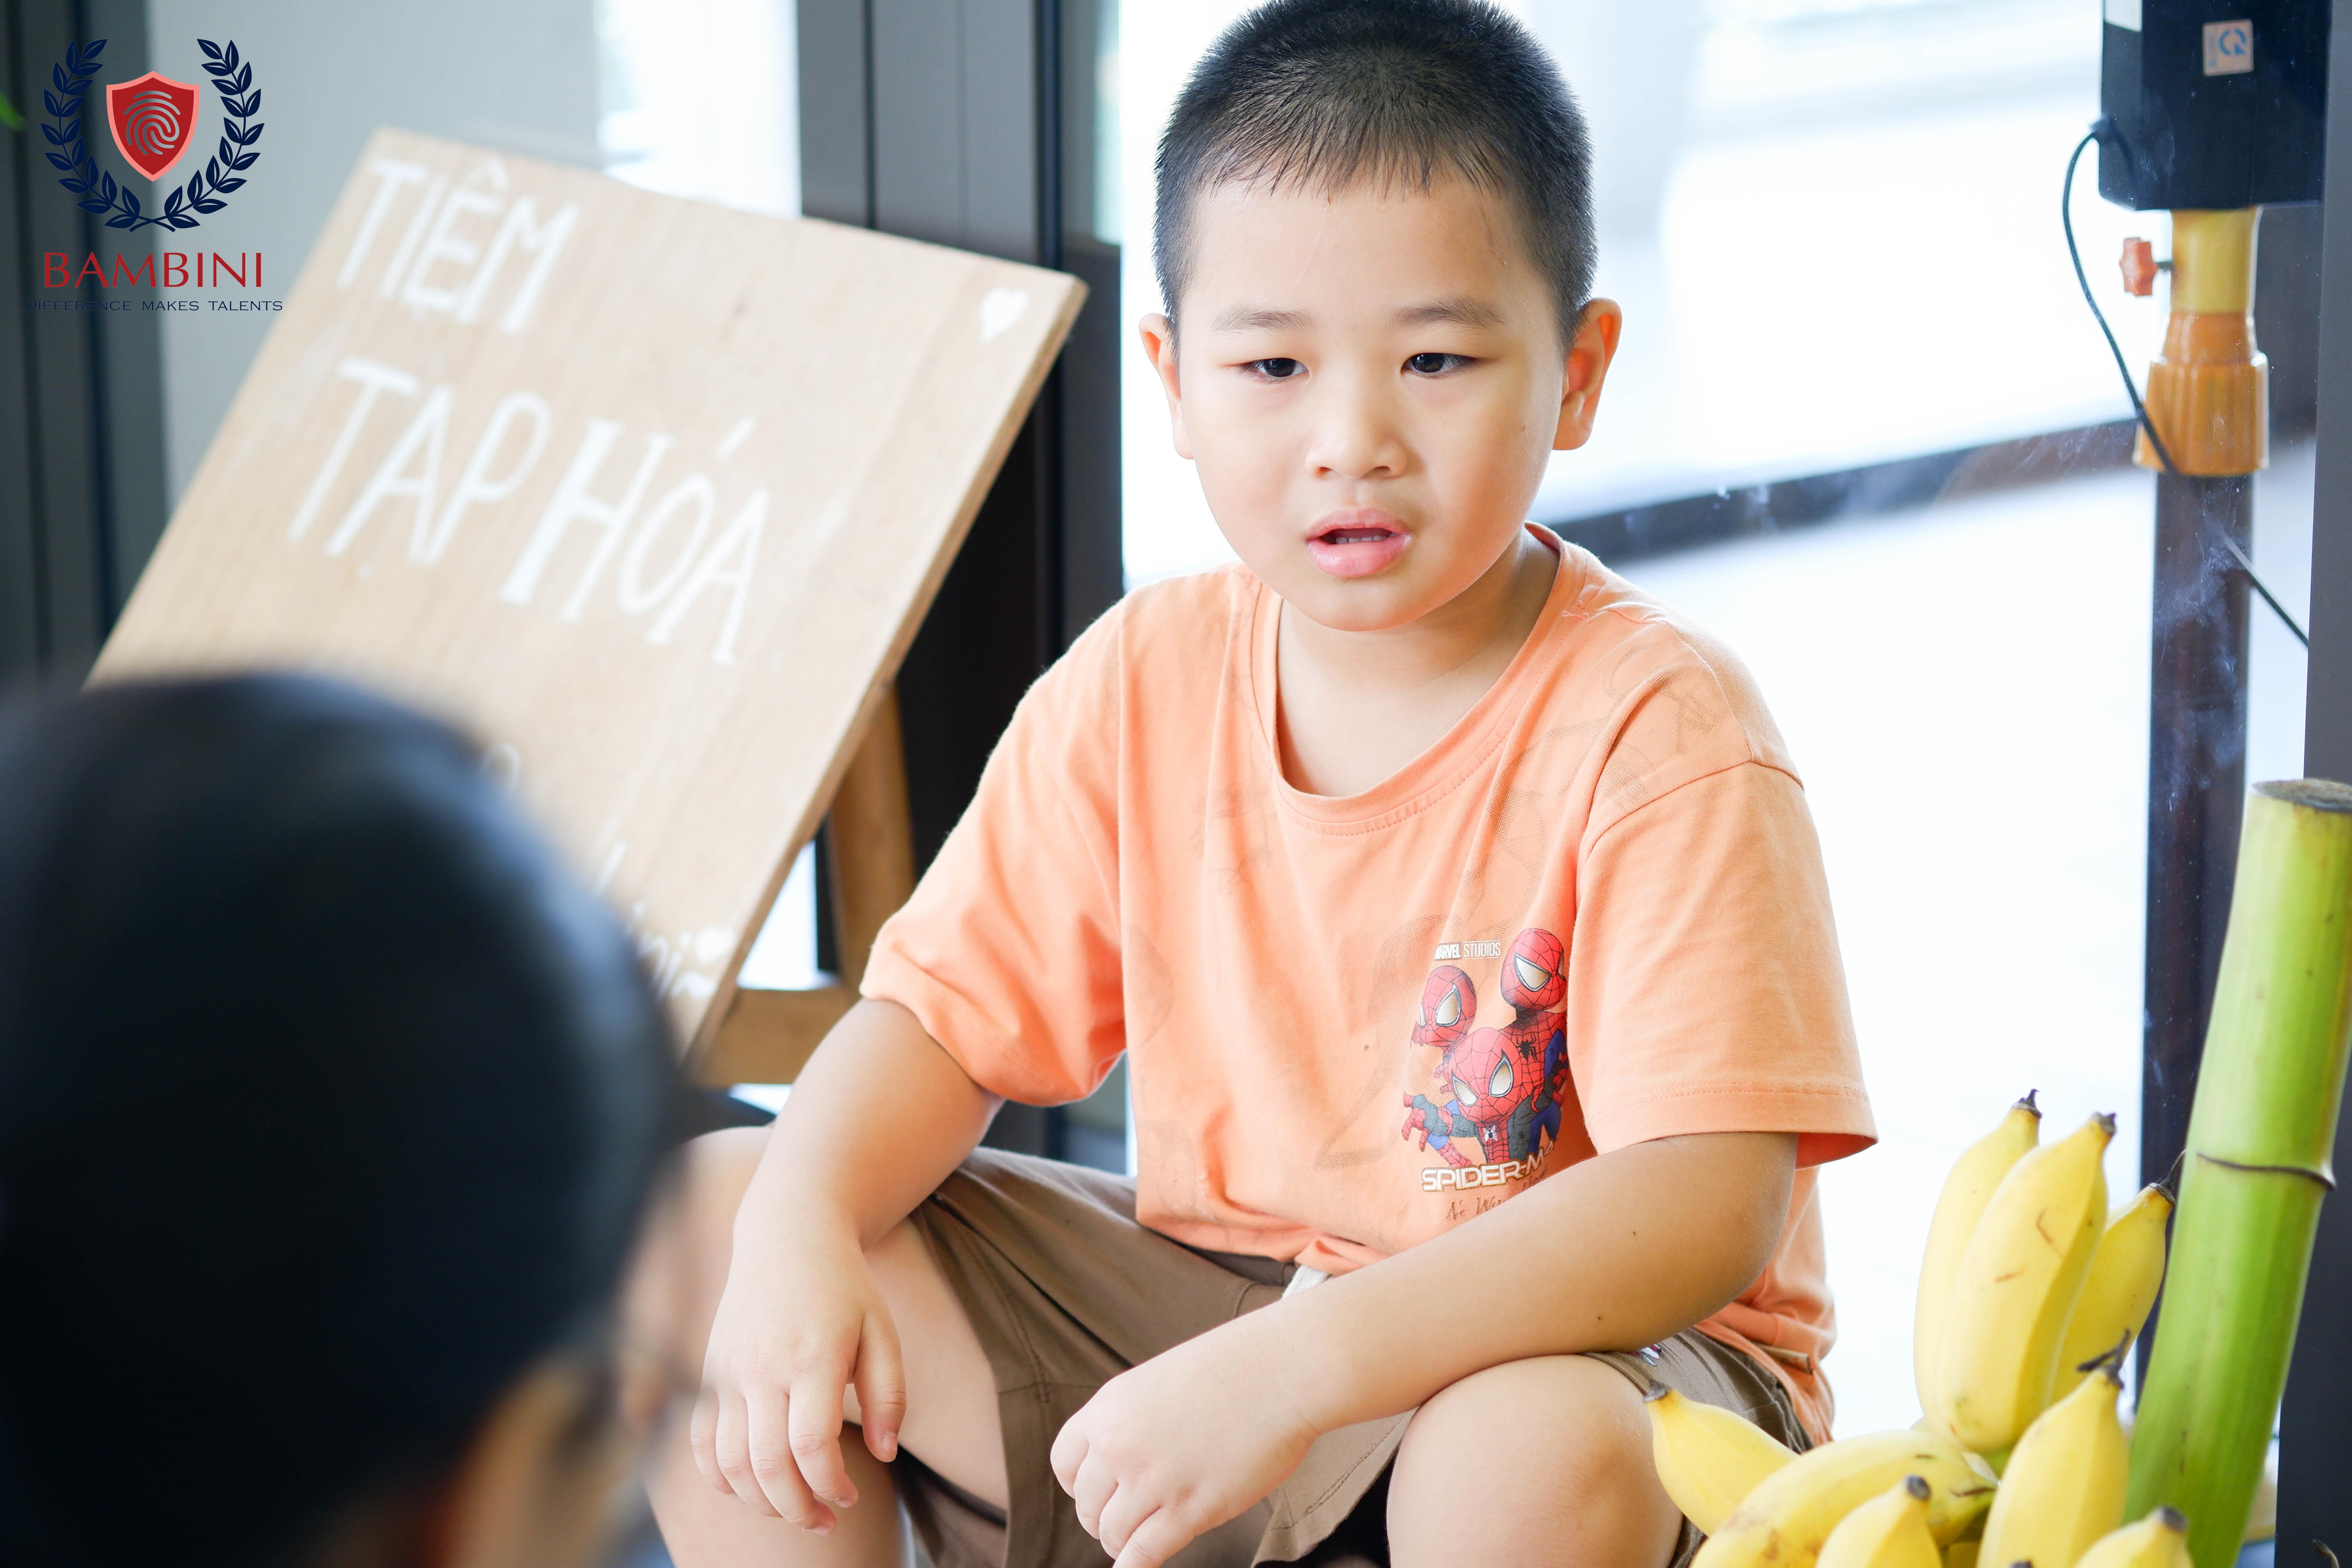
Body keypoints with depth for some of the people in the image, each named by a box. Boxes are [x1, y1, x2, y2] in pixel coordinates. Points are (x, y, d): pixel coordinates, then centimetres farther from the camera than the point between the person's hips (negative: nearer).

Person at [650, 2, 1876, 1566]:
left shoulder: (1656, 729, -20)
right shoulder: (1141, 683, -1)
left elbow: (1706, 1205, -29)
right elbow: (948, 1013, 4)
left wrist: (1289, 1370, -38)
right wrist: (798, 1232, -18)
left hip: (1602, 1343, -6)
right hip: (1199, 1298, 6)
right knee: (702, 1224, -3)